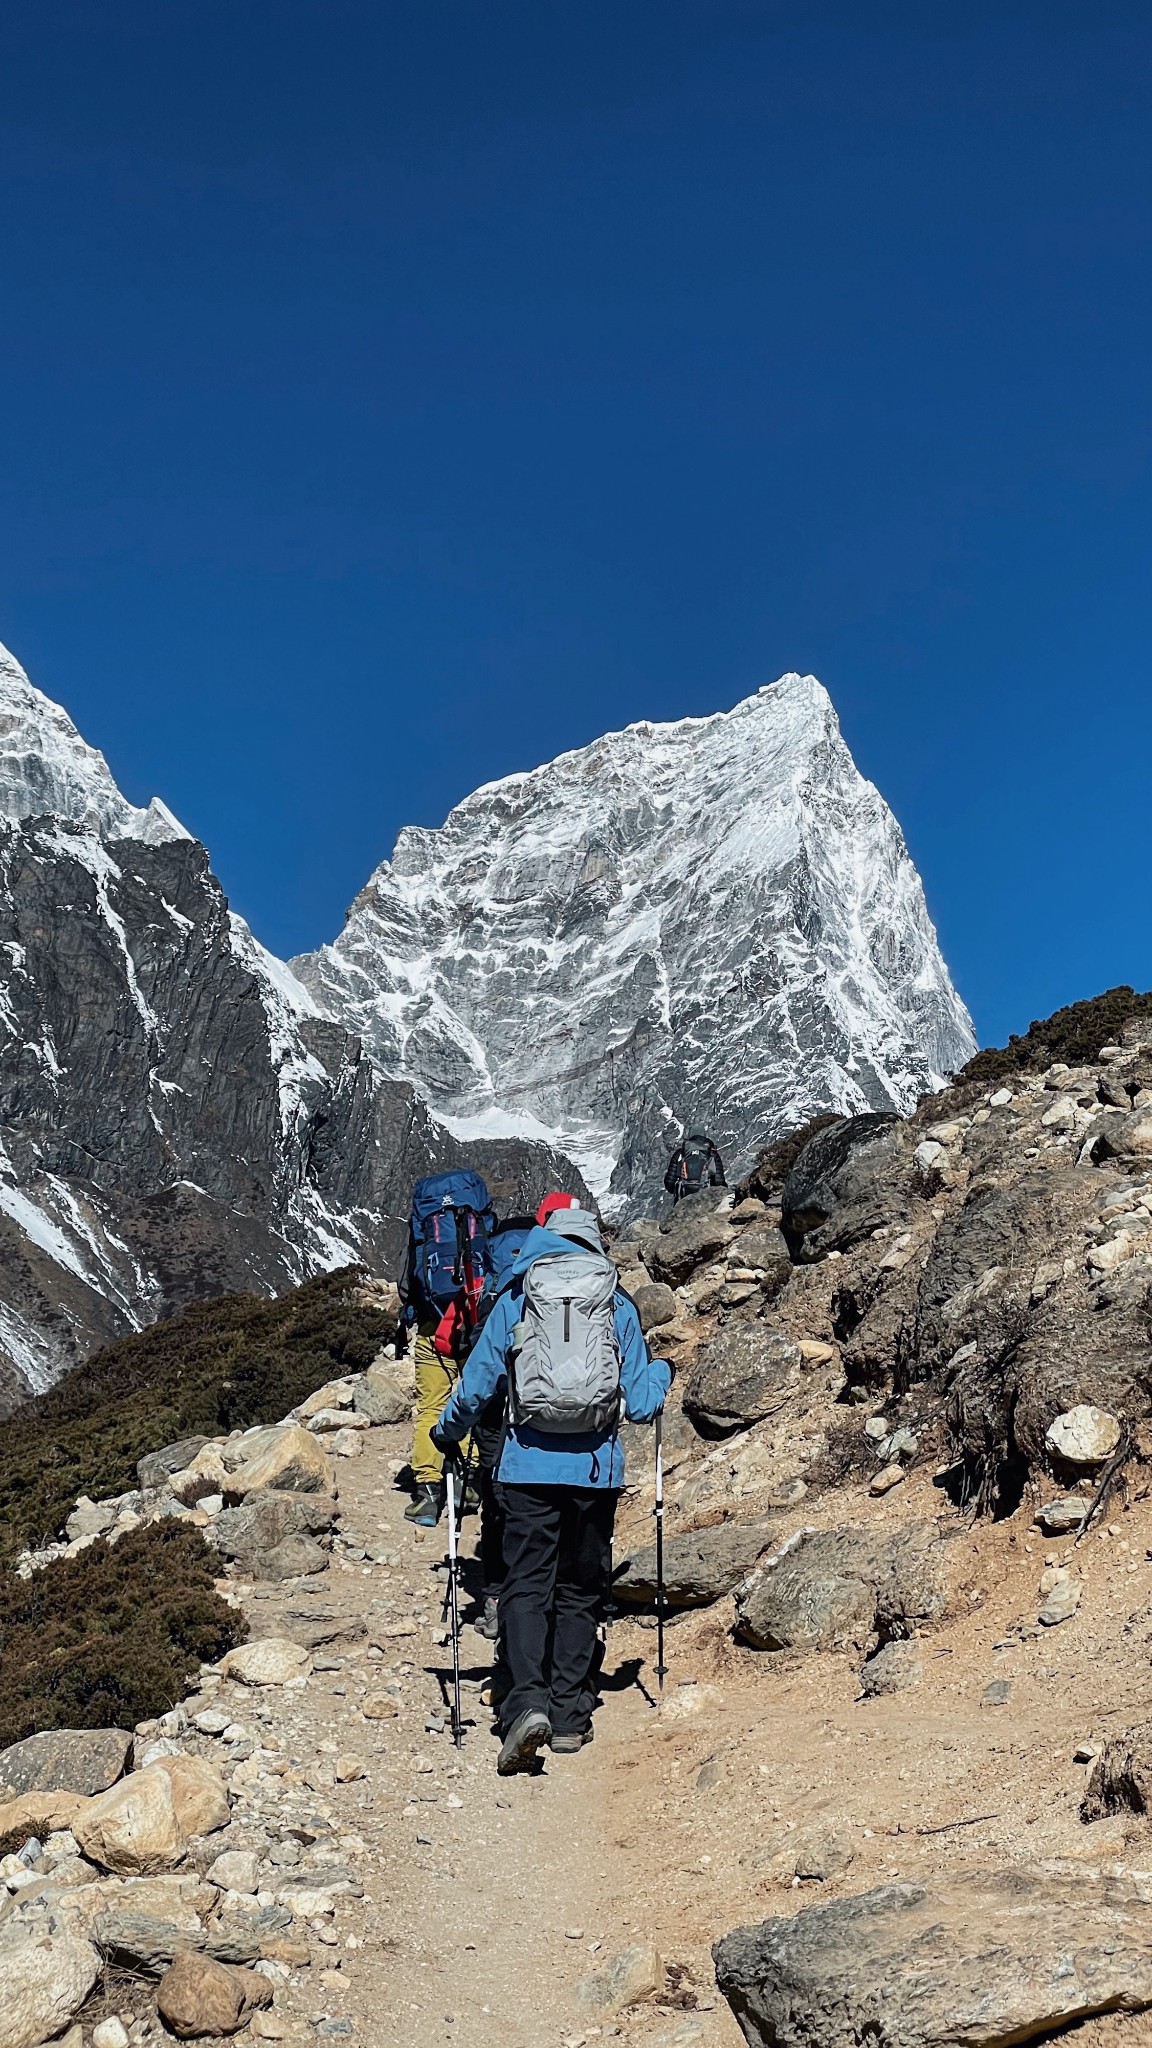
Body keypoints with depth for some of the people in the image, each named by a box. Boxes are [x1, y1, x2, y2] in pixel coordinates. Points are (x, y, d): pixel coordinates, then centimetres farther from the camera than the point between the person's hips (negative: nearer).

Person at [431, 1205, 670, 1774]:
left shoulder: (514, 1301, 4)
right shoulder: (619, 1306, 5)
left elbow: (476, 1385, 4)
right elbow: (640, 1404, 5)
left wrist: (446, 1434, 23)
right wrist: (661, 1373, 27)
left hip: (529, 1465, -1)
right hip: (597, 1467, 1)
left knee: (526, 1586, 2)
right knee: (580, 1591, 12)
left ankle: (528, 1701, -16)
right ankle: (570, 1715, 14)